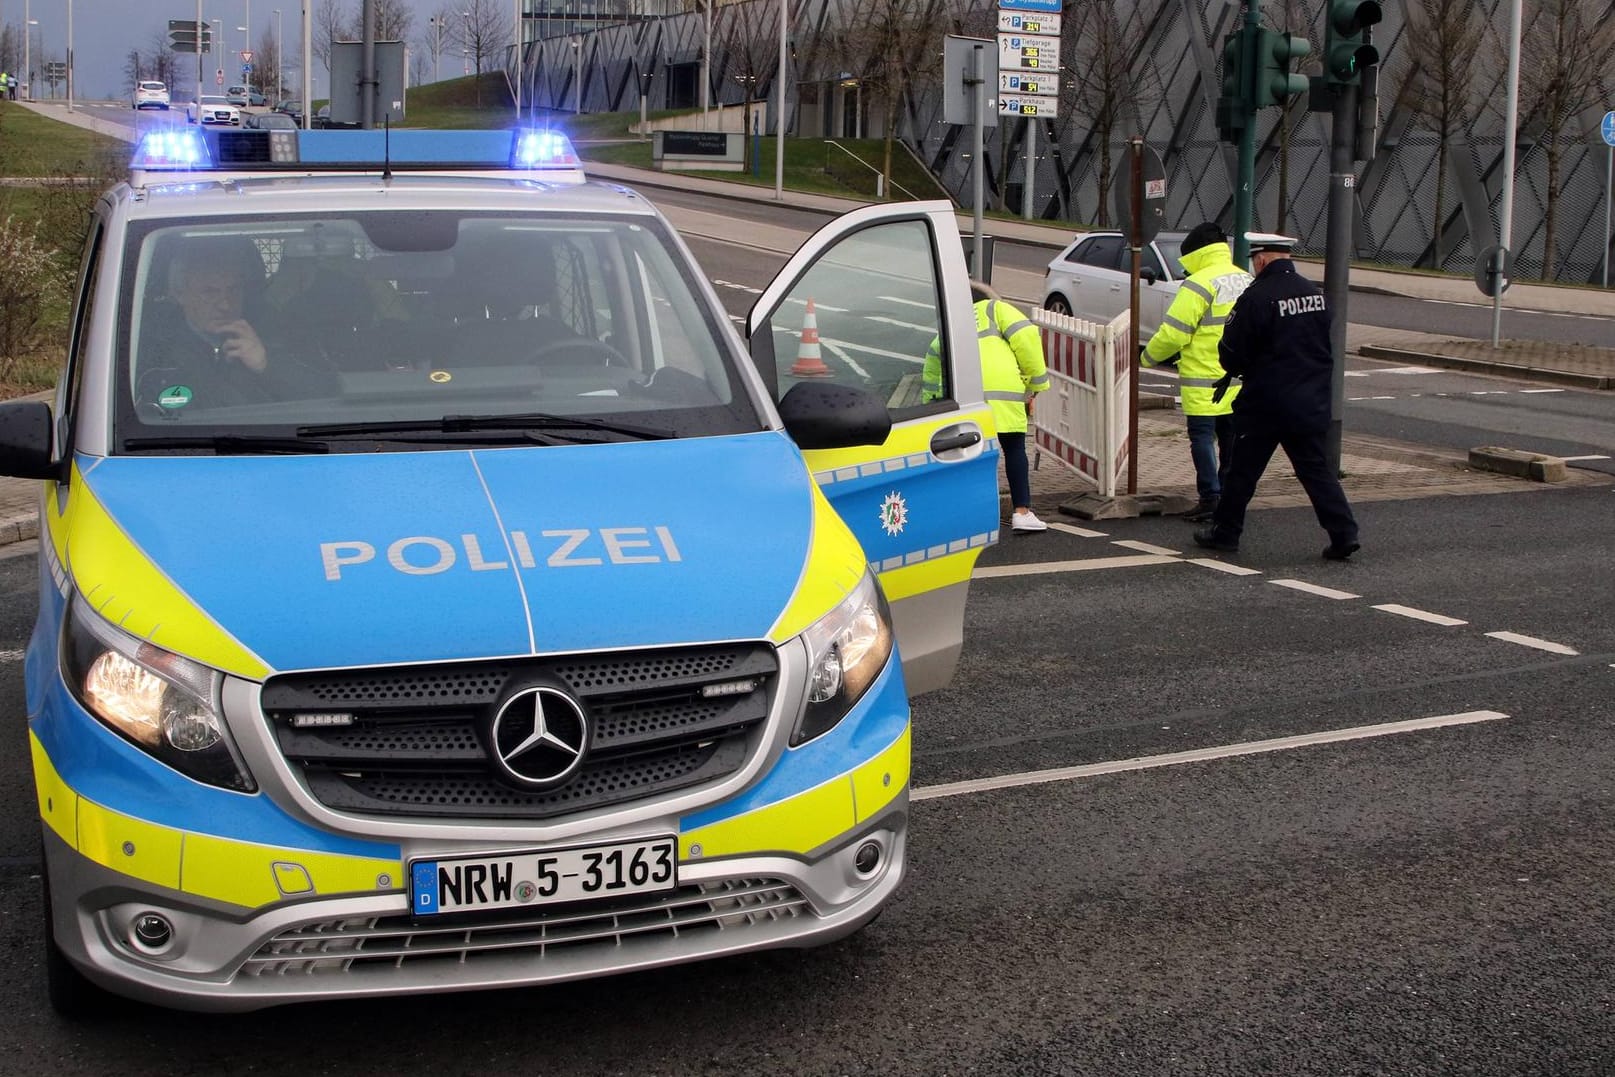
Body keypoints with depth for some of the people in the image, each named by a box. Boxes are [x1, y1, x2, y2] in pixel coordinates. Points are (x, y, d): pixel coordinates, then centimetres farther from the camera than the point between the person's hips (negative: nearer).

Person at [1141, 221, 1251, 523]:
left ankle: (1210, 498, -6)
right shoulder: (1248, 282, 10)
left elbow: (1172, 333, -15)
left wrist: (1148, 357, 0)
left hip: (1205, 378, -7)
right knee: (1231, 440, 13)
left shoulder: (1199, 284, -14)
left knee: (1203, 437, -2)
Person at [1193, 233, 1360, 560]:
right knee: (1317, 469, 10)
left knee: (1244, 468, 8)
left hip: (1266, 401, -6)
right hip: (1312, 400, 6)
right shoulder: (1315, 293, 5)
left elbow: (1232, 351, -12)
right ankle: (1344, 533, 3)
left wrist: (1237, 370, 10)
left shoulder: (1257, 297, -16)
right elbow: (1326, 343, 15)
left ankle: (1225, 532, 18)